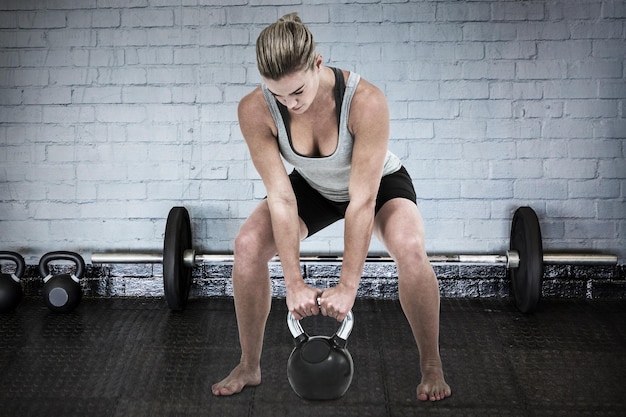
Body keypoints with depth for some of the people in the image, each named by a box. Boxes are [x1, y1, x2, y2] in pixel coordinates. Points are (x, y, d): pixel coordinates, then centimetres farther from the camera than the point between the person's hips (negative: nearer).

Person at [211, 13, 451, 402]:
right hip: (314, 188, 3)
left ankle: (432, 369, -10)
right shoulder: (255, 110, -30)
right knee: (248, 244, -20)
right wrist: (295, 283, -28)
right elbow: (281, 197, -26)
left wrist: (347, 287, -34)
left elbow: (362, 199, -36)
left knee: (410, 248, -32)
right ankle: (249, 367, -1)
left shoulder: (366, 102, -39)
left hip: (379, 182, -3)